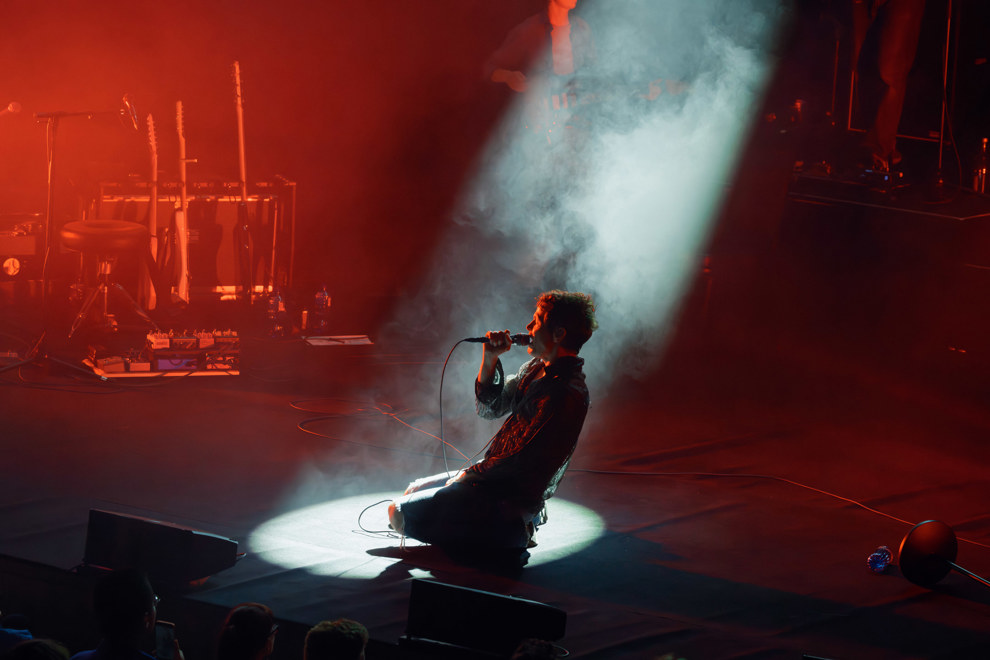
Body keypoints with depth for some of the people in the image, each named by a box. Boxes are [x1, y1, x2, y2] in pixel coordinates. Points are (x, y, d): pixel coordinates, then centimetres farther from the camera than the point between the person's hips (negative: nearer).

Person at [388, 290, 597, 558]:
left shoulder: (567, 392, -25)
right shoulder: (537, 369, 7)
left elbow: (522, 460, -24)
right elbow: (489, 408, 14)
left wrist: (467, 476, -10)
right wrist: (489, 360, -3)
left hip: (511, 503, -10)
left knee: (399, 515, -12)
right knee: (415, 490, 23)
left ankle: (513, 534, -1)